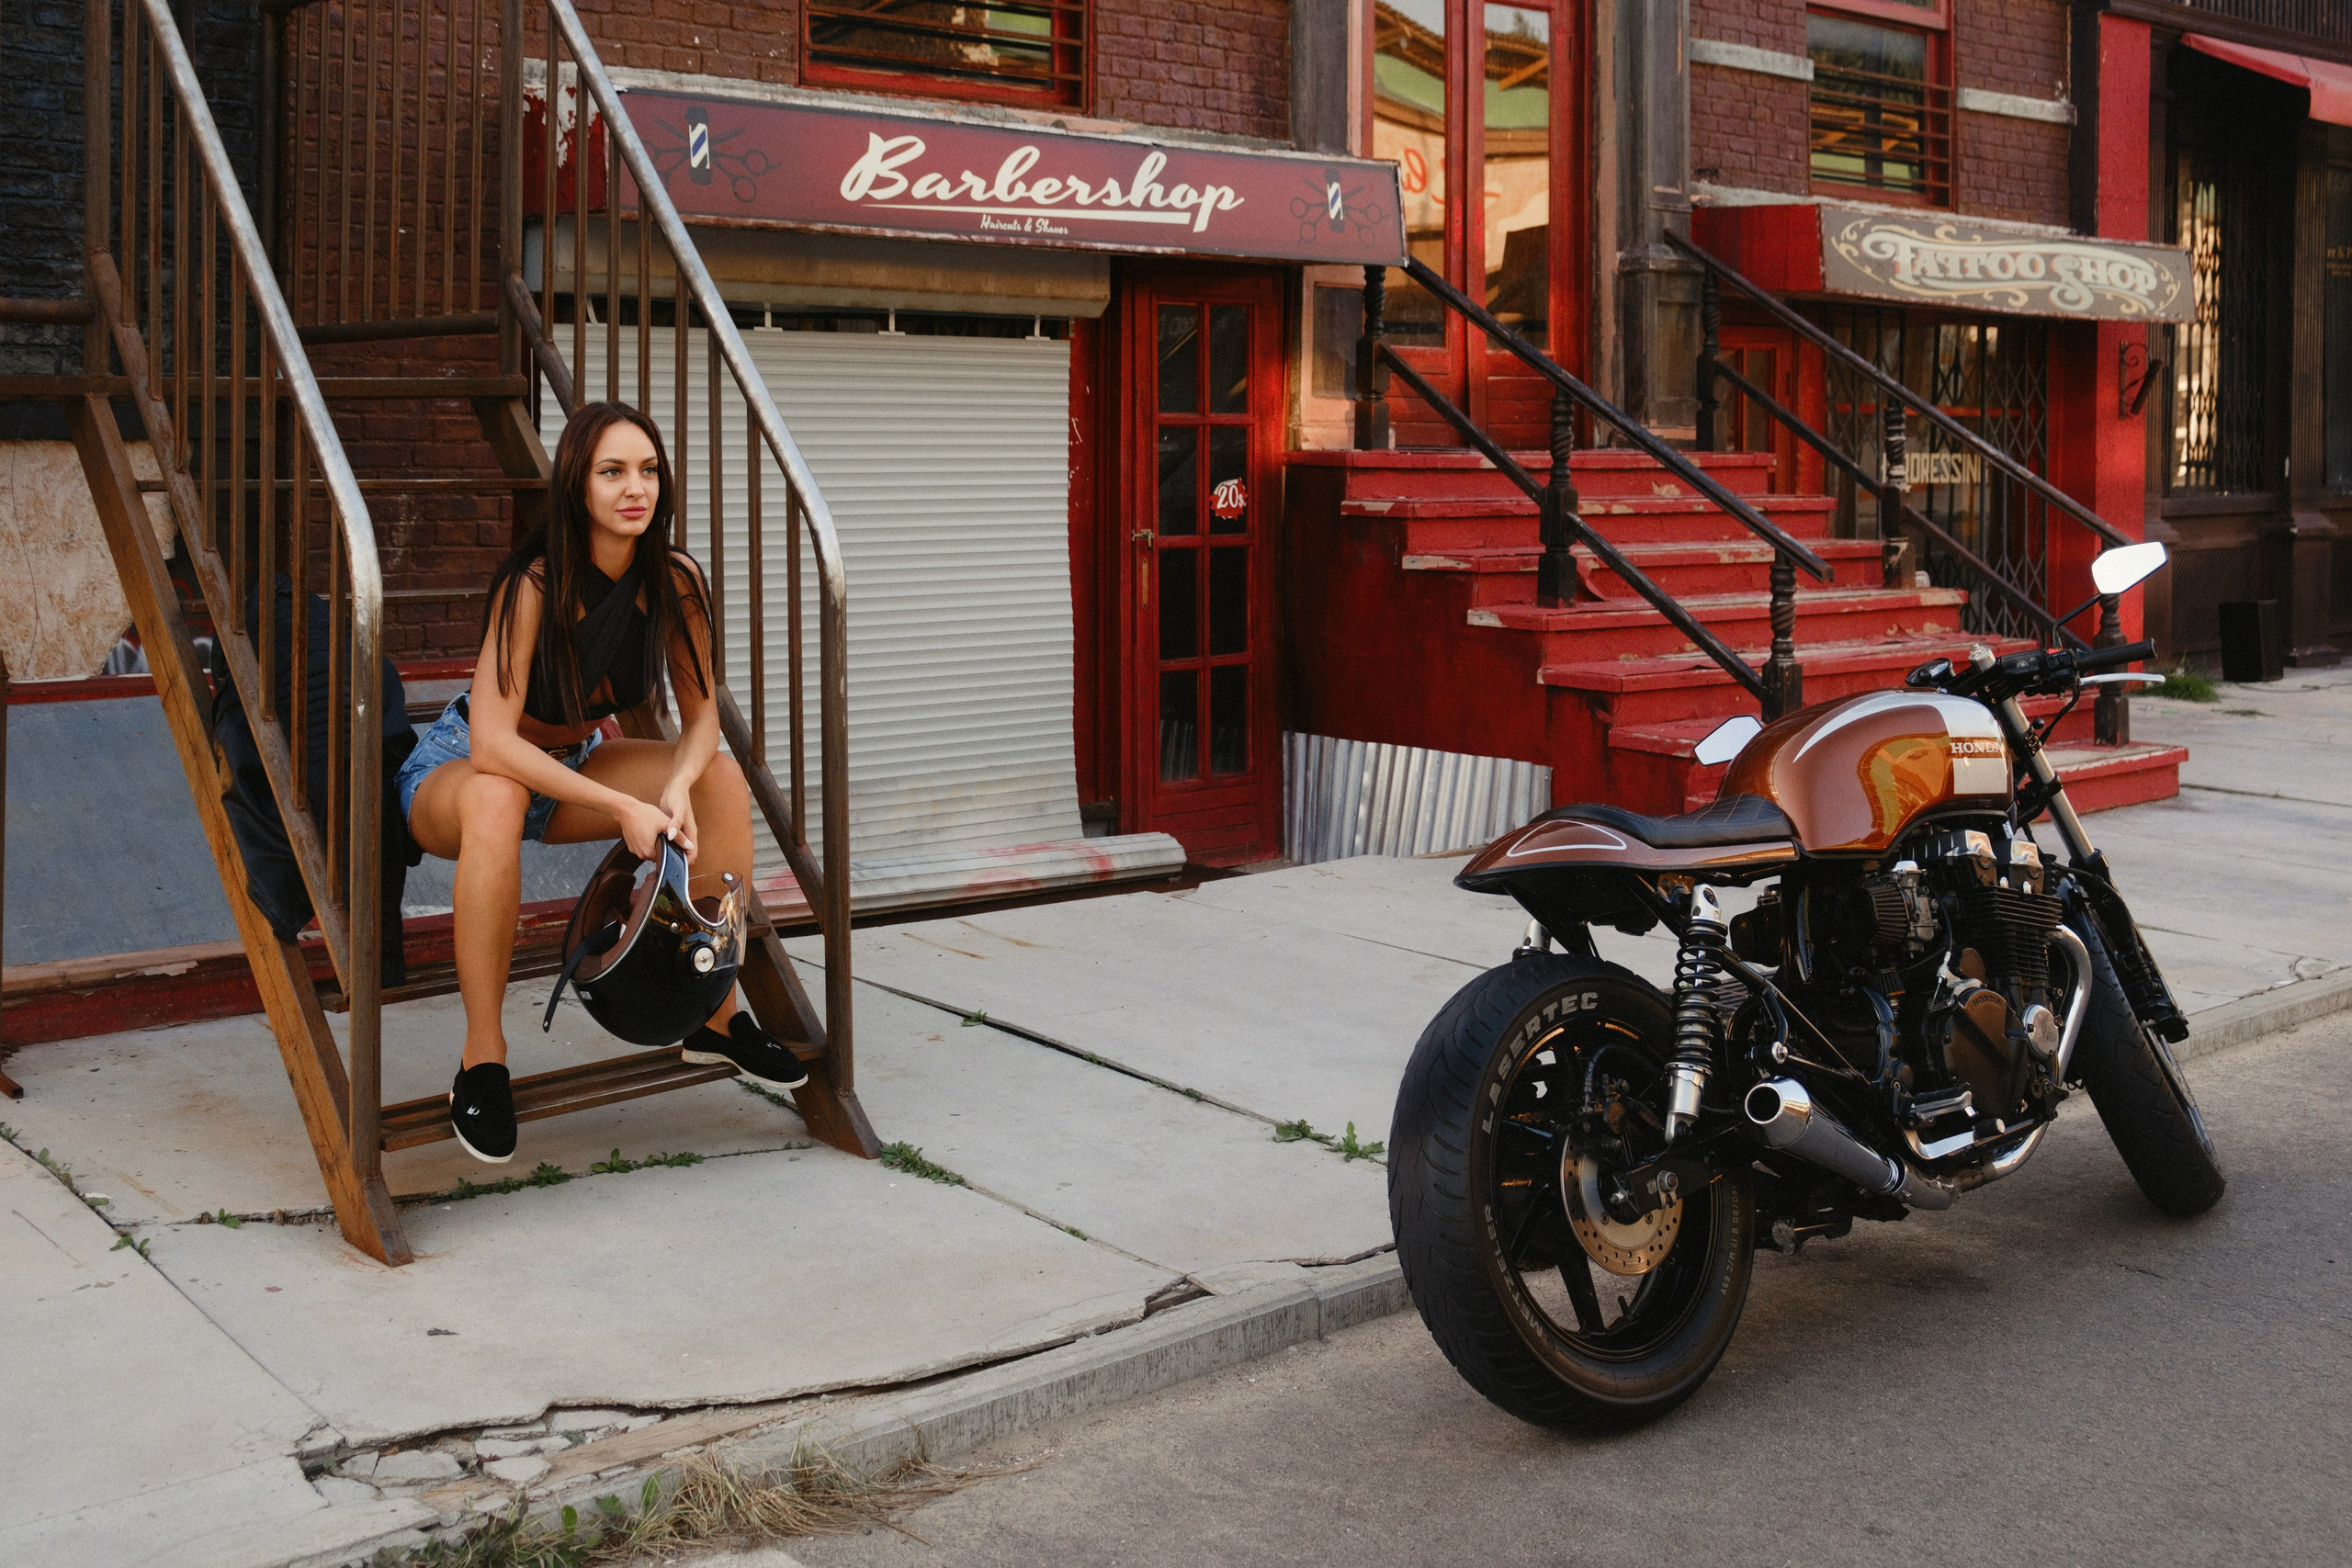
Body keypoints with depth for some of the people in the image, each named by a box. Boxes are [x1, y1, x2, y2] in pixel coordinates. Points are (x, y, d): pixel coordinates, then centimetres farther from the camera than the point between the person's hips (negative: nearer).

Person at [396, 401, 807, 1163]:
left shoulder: (676, 582, -15)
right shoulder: (533, 585, -31)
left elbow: (700, 714, -7)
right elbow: (492, 744, -37)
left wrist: (679, 788, -29)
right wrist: (624, 807, -39)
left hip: (570, 763, 6)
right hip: (457, 770, -6)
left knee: (724, 779, -13)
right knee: (497, 801, -40)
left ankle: (715, 1015, -2)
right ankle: (481, 1059, -30)